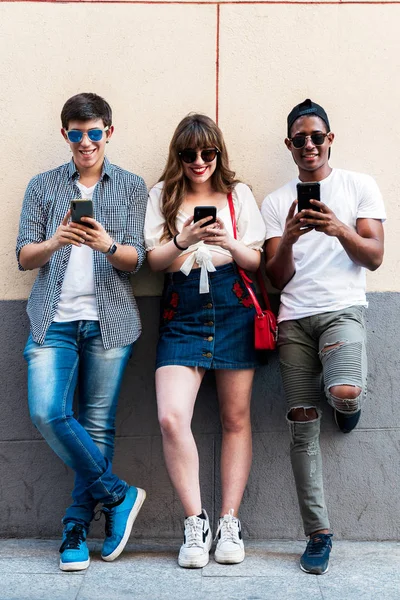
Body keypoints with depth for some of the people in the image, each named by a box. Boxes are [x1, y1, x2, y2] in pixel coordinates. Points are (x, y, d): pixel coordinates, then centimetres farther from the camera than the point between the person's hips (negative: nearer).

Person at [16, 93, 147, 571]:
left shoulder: (132, 188, 10)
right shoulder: (42, 187, 12)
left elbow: (136, 259, 1)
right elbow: (24, 257, 5)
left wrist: (107, 245, -21)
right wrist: (55, 242, -17)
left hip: (109, 320, -1)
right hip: (54, 319, 1)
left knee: (98, 425, -1)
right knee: (47, 413, -15)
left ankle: (77, 527, 12)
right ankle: (118, 496, 2)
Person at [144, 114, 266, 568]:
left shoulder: (238, 193, 10)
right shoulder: (162, 196, 11)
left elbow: (255, 261, 6)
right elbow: (155, 260, 2)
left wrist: (230, 244, -15)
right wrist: (185, 240, -18)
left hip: (233, 306, 0)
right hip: (181, 311, 0)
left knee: (236, 419, 2)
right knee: (171, 418, -16)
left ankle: (230, 522, 12)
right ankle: (195, 522, -2)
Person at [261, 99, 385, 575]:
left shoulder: (359, 186, 10)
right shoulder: (276, 201, 15)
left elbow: (374, 257, 1)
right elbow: (276, 278, 8)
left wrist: (339, 229, -16)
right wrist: (288, 239, -11)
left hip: (342, 308, -2)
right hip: (293, 318, 3)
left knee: (344, 393, -30)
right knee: (302, 425, -2)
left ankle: (348, 400, 10)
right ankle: (318, 533, 8)